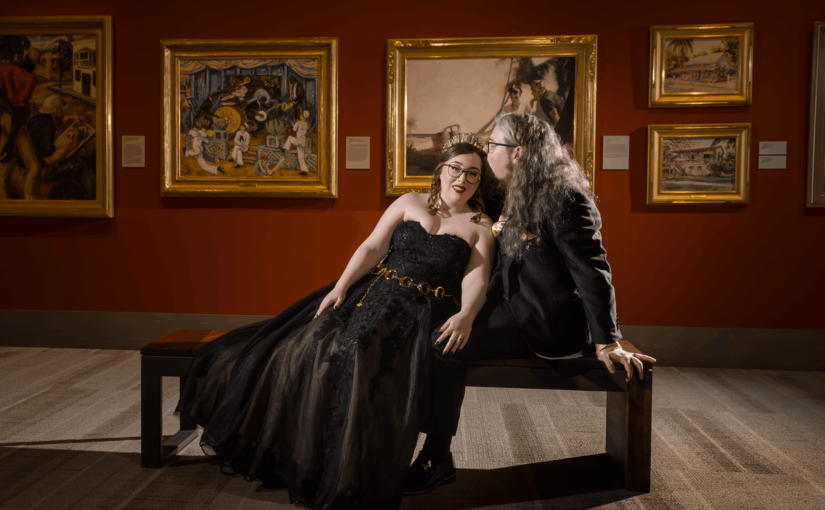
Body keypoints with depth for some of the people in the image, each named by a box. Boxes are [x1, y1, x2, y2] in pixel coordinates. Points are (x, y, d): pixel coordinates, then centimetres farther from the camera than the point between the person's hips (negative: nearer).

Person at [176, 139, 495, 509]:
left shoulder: (480, 226, 9)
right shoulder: (410, 203, 14)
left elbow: (476, 277, -5)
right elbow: (372, 247, 7)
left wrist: (466, 315, -25)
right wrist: (341, 286, -7)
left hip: (425, 311, -3)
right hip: (376, 292, 4)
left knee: (362, 354, -30)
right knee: (308, 346, -14)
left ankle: (351, 480, -16)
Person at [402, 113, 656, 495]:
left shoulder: (563, 198, -16)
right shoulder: (518, 196, 13)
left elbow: (591, 270, -19)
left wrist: (607, 342, -21)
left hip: (543, 322, -9)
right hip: (516, 309, 9)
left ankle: (438, 460, -8)